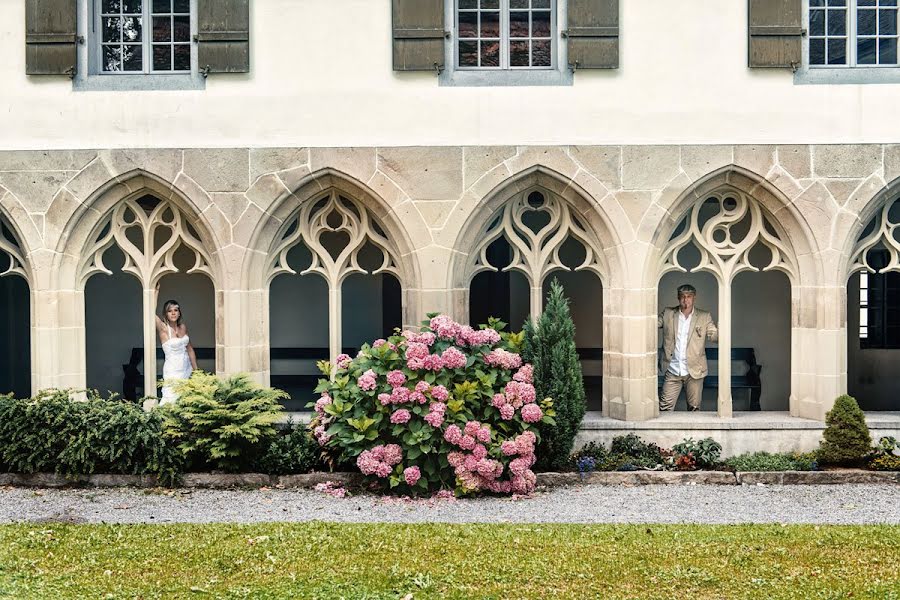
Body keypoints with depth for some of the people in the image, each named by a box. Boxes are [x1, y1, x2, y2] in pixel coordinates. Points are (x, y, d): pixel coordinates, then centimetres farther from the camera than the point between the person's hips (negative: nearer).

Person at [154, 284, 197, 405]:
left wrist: (196, 370, 13)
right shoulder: (163, 329, -9)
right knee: (171, 399, -13)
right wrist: (156, 291, -21)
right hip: (173, 371, -6)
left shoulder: (183, 327, 7)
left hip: (186, 369, 6)